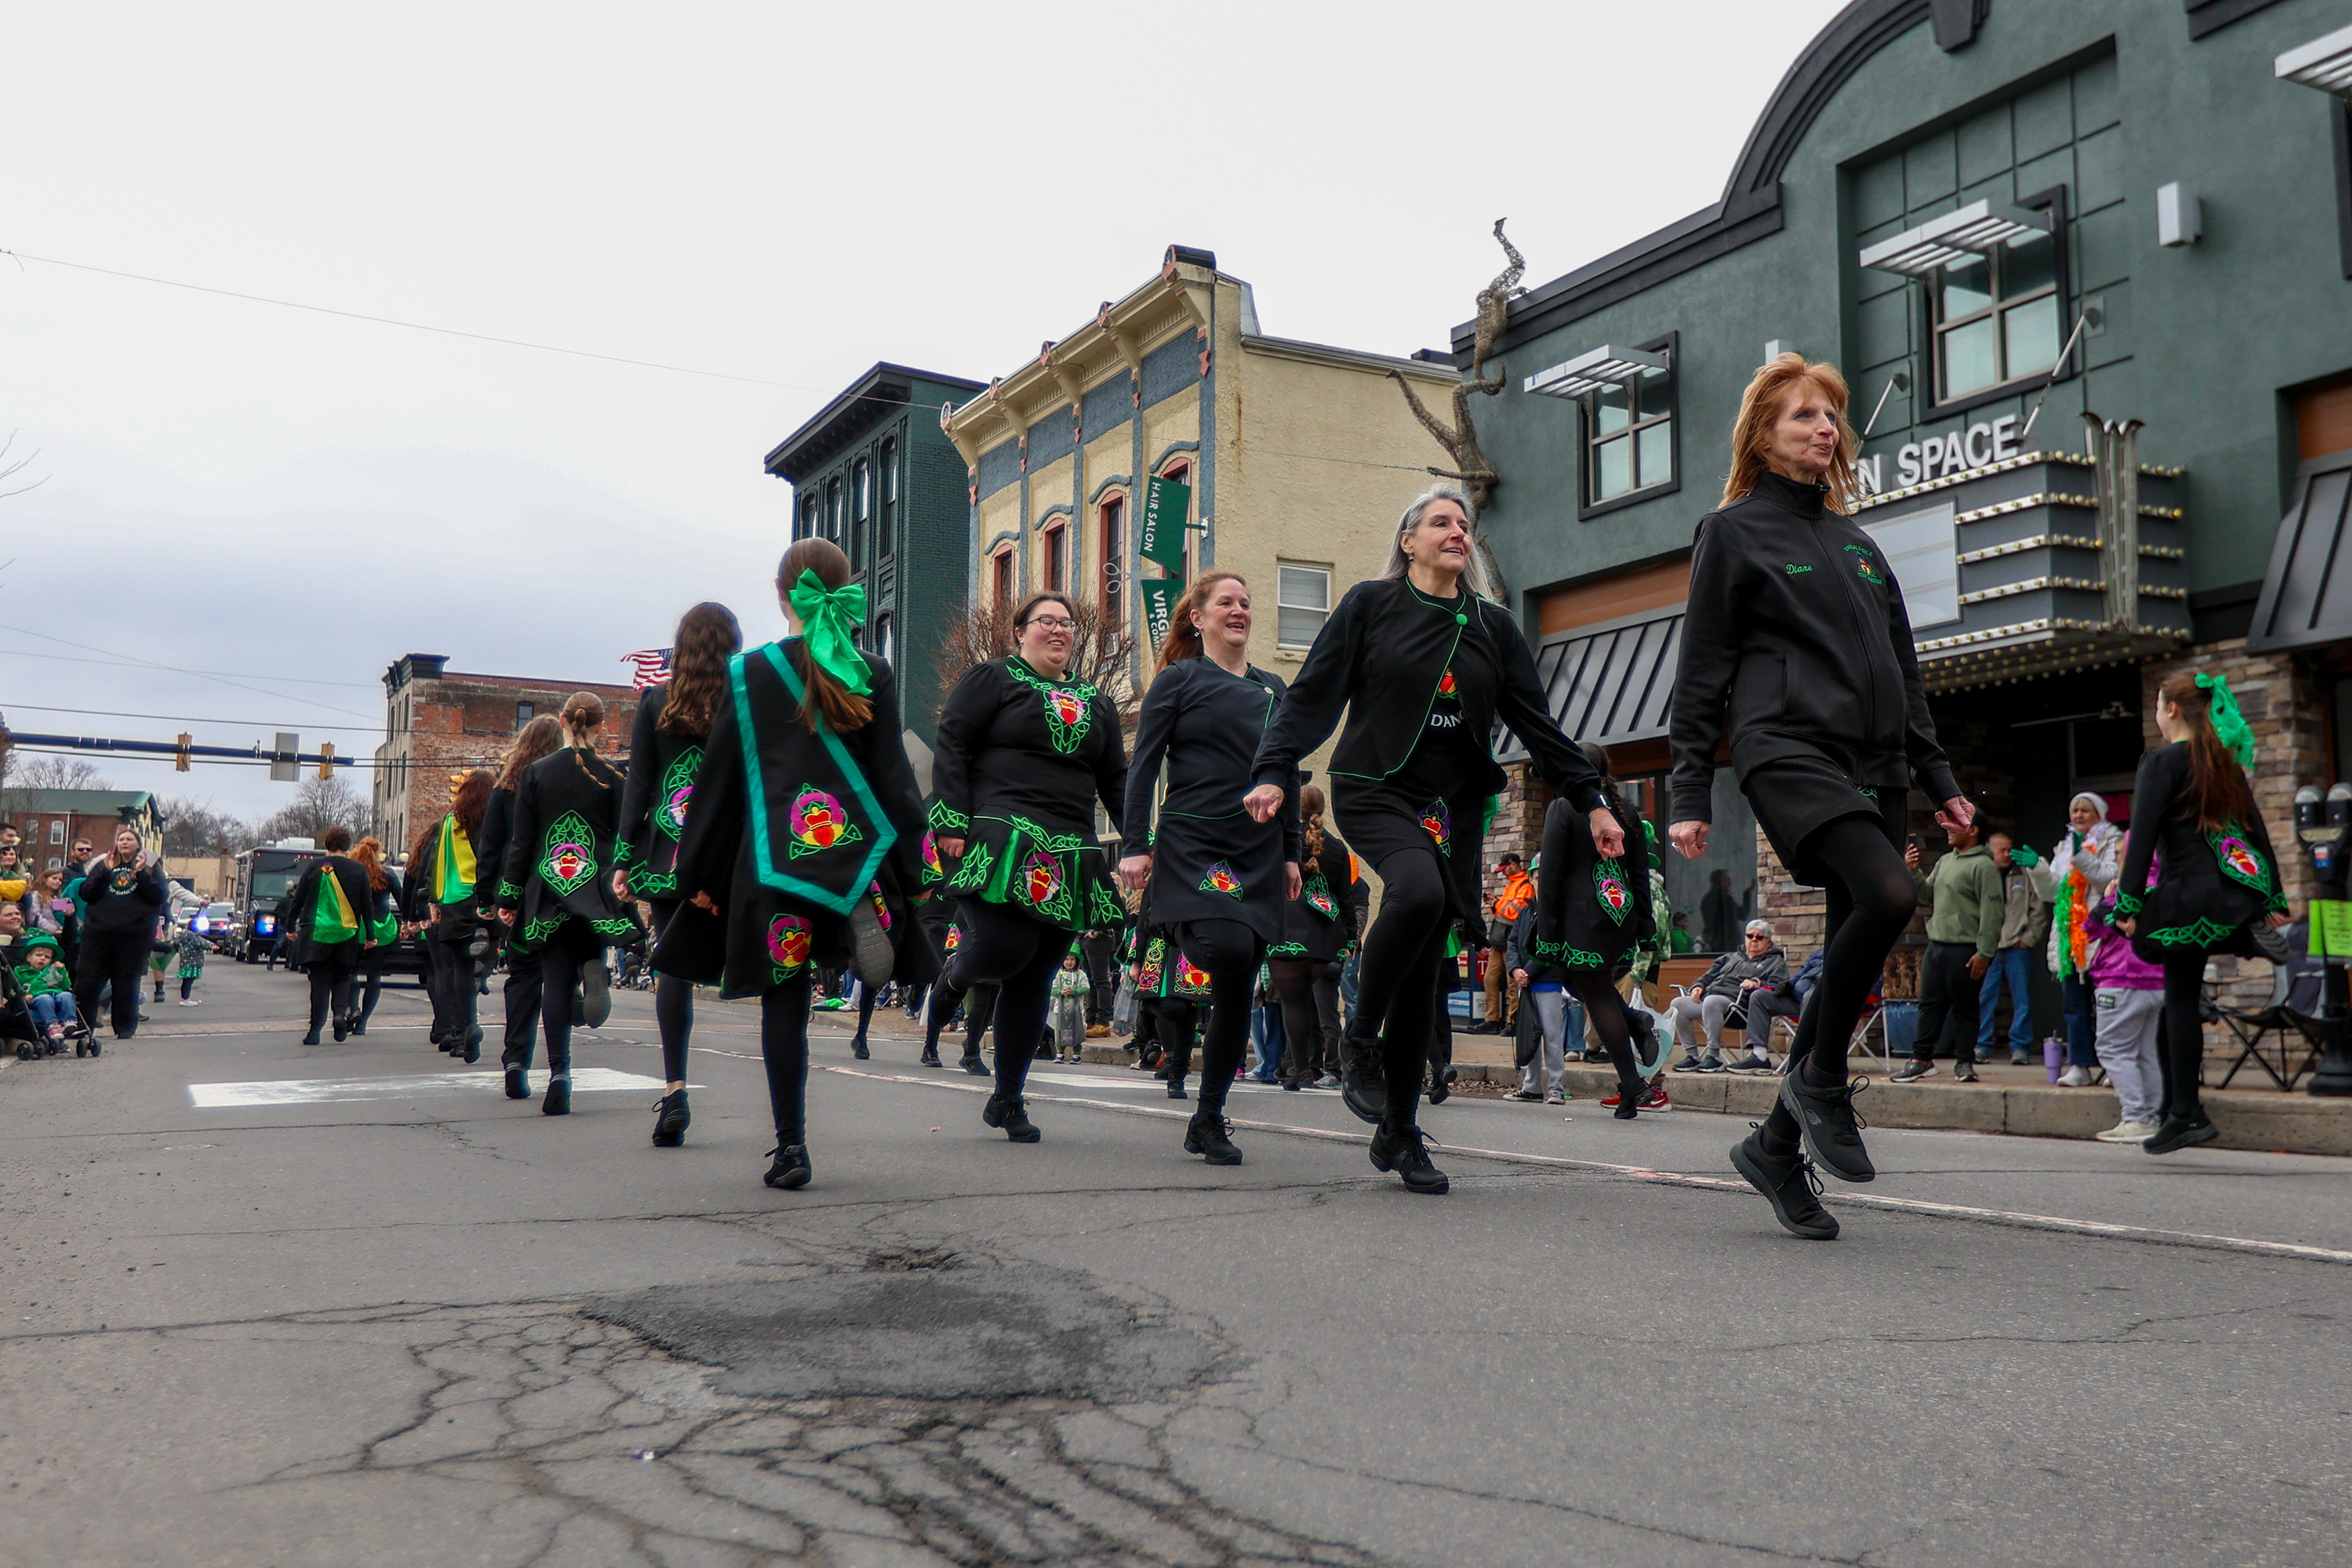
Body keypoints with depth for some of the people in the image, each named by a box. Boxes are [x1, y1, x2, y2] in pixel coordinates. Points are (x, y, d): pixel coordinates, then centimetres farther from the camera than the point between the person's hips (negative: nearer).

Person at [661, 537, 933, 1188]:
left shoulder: (747, 673, 1)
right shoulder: (873, 674, 3)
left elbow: (718, 780, 2)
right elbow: (895, 776, 2)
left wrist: (698, 873, 9)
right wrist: (914, 872, 6)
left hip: (774, 859, -1)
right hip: (859, 852, 2)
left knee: (783, 1002, 4)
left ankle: (791, 1148, 4)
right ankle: (866, 918, -13)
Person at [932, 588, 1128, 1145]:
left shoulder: (1095, 703, 21)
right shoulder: (991, 679, 6)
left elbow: (1116, 780, 20)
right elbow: (949, 745, -2)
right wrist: (953, 823, -13)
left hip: (1068, 858, 5)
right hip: (1001, 843, -5)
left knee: (1033, 980, 5)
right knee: (1008, 947, -23)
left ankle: (1008, 1099, 17)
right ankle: (960, 967, 15)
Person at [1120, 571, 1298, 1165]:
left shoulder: (1273, 689, 16)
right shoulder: (1178, 680, 3)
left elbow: (1288, 776, 20)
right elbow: (1143, 765, -2)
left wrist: (1291, 853, 14)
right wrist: (1135, 845, -10)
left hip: (1259, 854, 5)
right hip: (1194, 843, -5)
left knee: (1236, 993, 4)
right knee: (1228, 947, -32)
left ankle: (1209, 1120, 14)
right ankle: (1186, 938, 1)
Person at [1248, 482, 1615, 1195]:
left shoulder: (1493, 625, 13)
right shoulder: (1370, 605, 3)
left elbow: (1536, 722, 14)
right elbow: (1314, 694, -2)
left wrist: (1590, 799, 8)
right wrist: (1276, 772, -15)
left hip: (1455, 808, 4)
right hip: (1375, 791, -4)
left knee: (1424, 972, 2)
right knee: (1418, 890, -34)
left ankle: (1399, 1132, 12)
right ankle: (1361, 1042, -13)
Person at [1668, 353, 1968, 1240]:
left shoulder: (1857, 542, 24)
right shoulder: (1733, 531, 6)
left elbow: (1904, 672, 25)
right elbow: (1701, 671, 0)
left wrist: (1938, 780, 18)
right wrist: (1690, 793, -7)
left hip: (1873, 767, 7)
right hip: (1787, 750, -7)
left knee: (1855, 954, 1)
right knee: (1888, 896, -29)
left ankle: (1777, 1145, 12)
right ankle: (1820, 1077, -8)